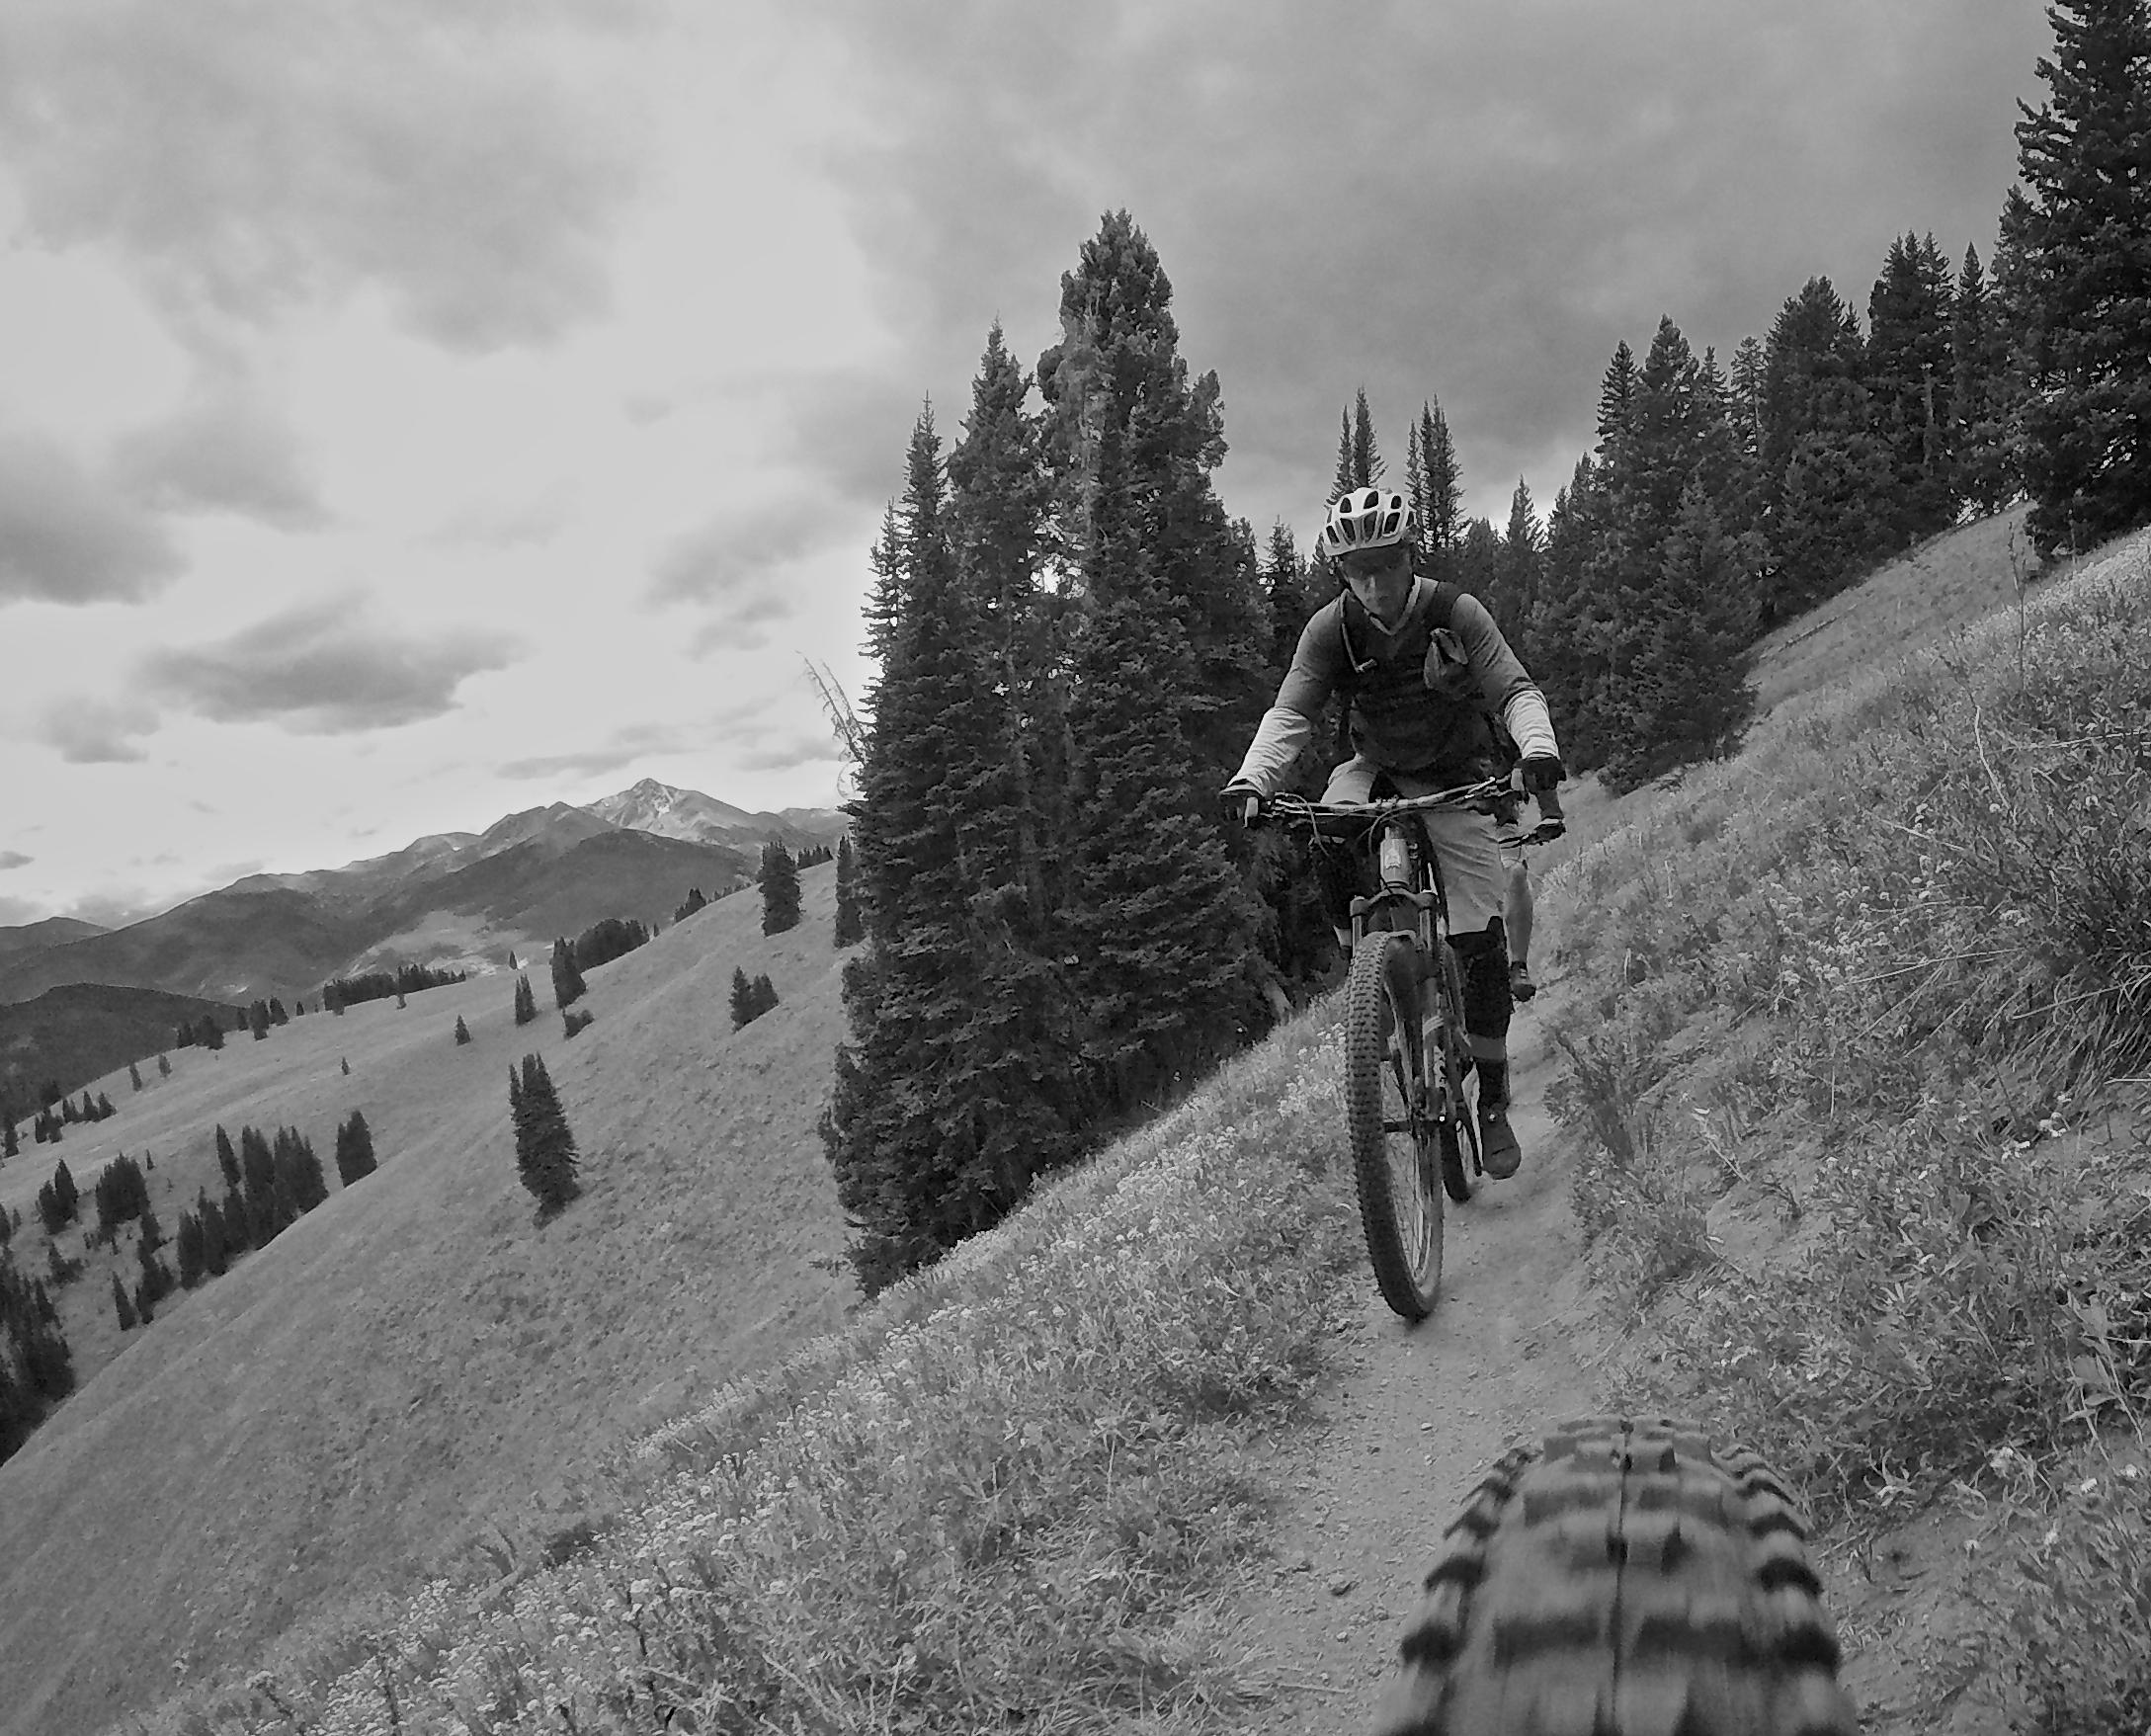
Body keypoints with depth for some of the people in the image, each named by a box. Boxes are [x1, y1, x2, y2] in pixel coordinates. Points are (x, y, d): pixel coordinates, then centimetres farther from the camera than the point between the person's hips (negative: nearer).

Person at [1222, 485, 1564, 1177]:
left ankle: (1493, 1098, 4)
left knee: (1480, 937, -10)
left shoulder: (1454, 611, -19)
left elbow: (1515, 690, -23)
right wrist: (1252, 779, -40)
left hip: (1456, 780, -1)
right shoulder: (1330, 628, -14)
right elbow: (1290, 712, -21)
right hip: (1377, 769, 2)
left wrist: (1539, 747, -45)